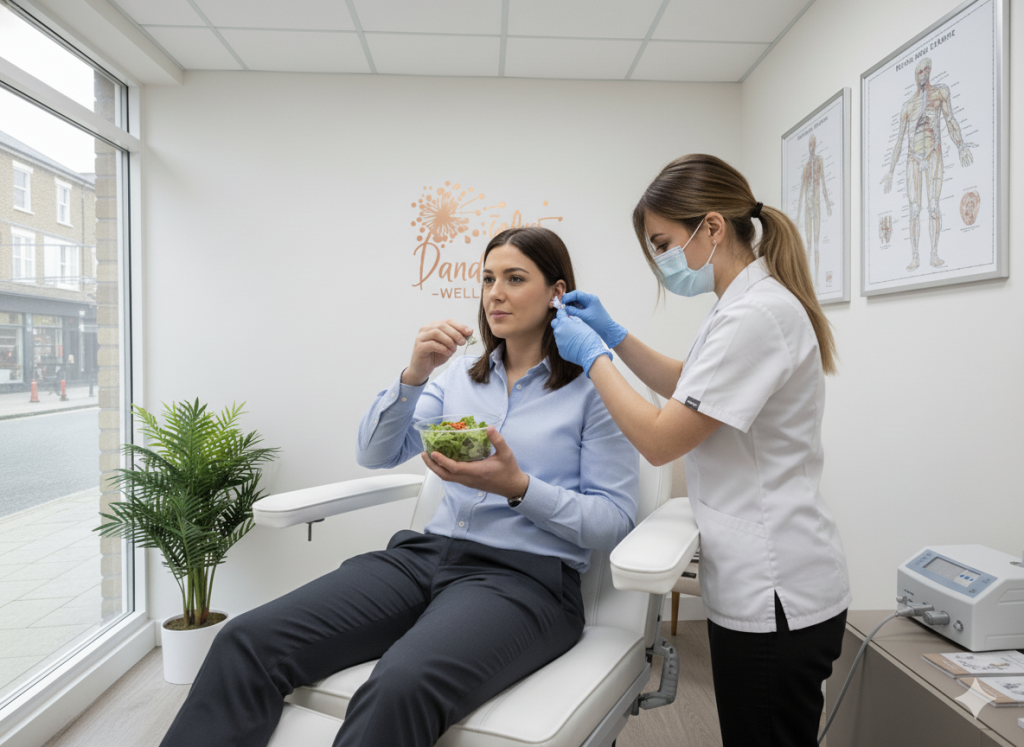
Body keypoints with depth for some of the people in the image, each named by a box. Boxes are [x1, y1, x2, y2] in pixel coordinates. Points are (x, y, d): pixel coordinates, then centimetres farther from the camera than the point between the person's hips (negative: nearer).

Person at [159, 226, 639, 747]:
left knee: (401, 688, -36)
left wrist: (518, 486, -16)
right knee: (245, 641, -16)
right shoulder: (460, 375, 16)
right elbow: (375, 455, 9)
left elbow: (614, 521, -2)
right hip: (429, 553, 5)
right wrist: (414, 374, -7)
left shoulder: (593, 389, 2)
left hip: (526, 575, -4)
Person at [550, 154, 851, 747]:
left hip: (776, 598, -10)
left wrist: (592, 354, -11)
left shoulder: (758, 314, -24)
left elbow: (660, 440, -23)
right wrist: (614, 334, 10)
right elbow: (690, 389, 21)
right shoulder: (753, 303, 9)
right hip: (760, 584, 10)